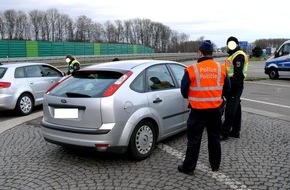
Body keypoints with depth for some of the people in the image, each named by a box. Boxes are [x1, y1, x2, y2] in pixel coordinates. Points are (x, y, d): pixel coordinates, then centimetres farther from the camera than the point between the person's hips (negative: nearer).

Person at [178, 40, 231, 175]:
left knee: (194, 140, 7)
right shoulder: (222, 69, -1)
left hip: (198, 111, -3)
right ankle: (215, 165, 30)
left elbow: (184, 91, -3)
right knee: (214, 138, 18)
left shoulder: (192, 70, -12)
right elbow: (227, 89, 9)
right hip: (215, 110, 4)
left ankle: (188, 167, 16)